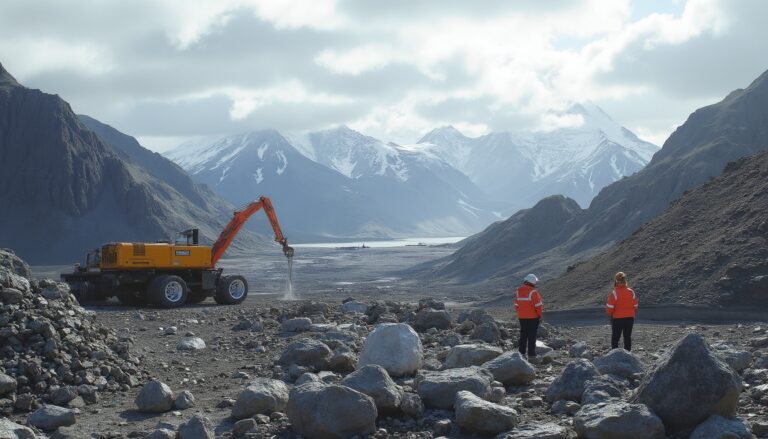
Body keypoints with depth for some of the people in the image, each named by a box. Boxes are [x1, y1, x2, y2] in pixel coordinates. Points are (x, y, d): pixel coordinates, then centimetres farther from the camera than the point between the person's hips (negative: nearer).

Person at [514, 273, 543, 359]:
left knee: (523, 335, 14)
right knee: (532, 335, 0)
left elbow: (516, 304, 10)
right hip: (533, 317, -6)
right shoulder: (533, 292, -17)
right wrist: (540, 314, -4)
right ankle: (531, 354, 1)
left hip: (522, 317, 6)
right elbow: (538, 305, -15)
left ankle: (521, 352, 16)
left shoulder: (519, 291, 3)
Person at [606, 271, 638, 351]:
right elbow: (635, 306, 5)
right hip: (630, 318, 4)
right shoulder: (631, 292, -2)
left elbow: (610, 308, -11)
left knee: (615, 338, 6)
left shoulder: (614, 293, -16)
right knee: (627, 337, 13)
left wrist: (610, 314, 9)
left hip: (617, 318, -4)